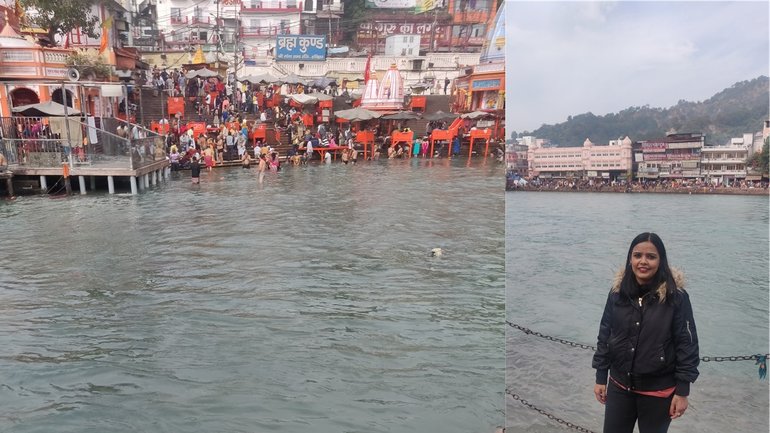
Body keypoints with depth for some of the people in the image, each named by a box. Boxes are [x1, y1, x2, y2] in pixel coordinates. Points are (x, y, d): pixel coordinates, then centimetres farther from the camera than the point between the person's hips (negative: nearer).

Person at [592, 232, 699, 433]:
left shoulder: (676, 297, -15)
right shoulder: (618, 292, -5)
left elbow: (687, 344, -11)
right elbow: (605, 336, 2)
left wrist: (682, 391, -9)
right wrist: (600, 378, 4)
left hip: (659, 391, -3)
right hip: (619, 386, 3)